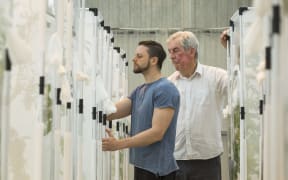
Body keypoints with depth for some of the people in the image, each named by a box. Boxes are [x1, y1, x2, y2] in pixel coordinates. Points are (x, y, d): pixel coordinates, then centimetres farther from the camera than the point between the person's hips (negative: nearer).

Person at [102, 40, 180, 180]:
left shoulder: (165, 89, -15)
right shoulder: (139, 90, 14)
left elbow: (157, 132, -22)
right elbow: (110, 112, 6)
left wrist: (119, 144, -26)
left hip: (157, 168, -9)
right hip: (142, 164, 9)